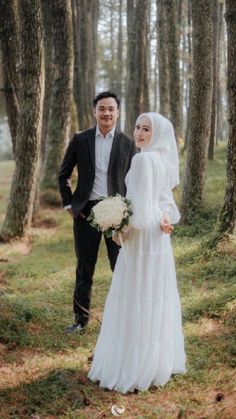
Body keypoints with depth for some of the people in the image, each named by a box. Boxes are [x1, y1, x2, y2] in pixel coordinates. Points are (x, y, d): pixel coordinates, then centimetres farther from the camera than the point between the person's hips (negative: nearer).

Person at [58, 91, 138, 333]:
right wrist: (68, 204, 4)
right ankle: (81, 318, 23)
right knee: (84, 269, 10)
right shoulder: (80, 140, 2)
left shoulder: (128, 144, 2)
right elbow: (63, 174, 11)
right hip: (86, 211, 1)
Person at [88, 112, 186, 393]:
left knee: (137, 300, -1)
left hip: (142, 238, -9)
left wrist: (122, 230, -9)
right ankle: (160, 361, 25)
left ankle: (137, 368, 6)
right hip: (159, 237, 9)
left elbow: (140, 205, -21)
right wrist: (165, 219, 2)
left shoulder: (143, 159, -17)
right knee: (156, 298, 15)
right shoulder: (162, 159, 12)